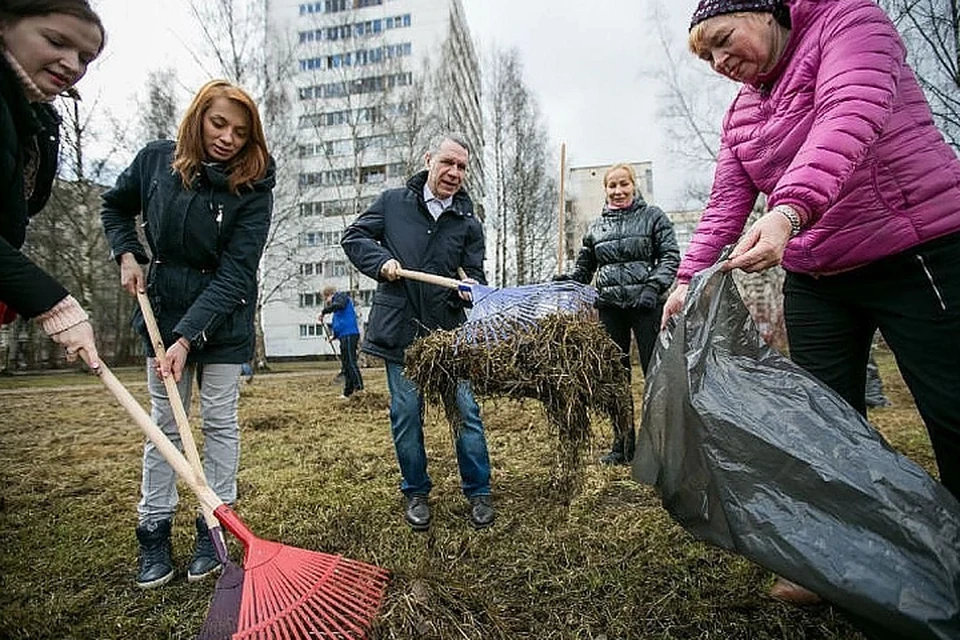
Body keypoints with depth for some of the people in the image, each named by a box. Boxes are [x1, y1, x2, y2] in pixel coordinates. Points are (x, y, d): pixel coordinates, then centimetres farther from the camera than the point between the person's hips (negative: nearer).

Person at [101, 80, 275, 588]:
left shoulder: (253, 188, -15)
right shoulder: (156, 159, -4)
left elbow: (234, 274, -20)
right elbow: (115, 207, 17)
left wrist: (188, 337, -26)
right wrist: (127, 254, 0)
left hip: (223, 317, -2)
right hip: (162, 307, 3)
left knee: (220, 422, 5)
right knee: (163, 423, 8)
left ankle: (213, 530, 18)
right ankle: (154, 533, 20)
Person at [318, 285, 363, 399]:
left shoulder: (342, 295, 1)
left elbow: (338, 305, -24)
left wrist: (323, 312, -20)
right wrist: (335, 336, 23)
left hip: (349, 335, -10)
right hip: (344, 337, 10)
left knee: (351, 362, -15)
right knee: (345, 365, 11)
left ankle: (359, 388, -20)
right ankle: (348, 393, 15)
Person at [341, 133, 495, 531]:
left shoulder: (468, 223, 5)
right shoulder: (393, 202, 3)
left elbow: (475, 273, 4)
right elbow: (354, 237, 9)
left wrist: (472, 287, -20)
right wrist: (381, 260, -9)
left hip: (449, 330, 1)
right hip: (400, 328, 0)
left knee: (465, 409, 2)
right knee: (406, 414, 7)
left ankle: (478, 491, 19)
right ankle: (416, 493, 24)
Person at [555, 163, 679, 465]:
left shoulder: (653, 216, 7)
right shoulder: (595, 227, 15)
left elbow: (670, 257, 0)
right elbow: (584, 267, 19)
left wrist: (654, 285, -15)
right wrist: (568, 280, -2)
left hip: (646, 304, -3)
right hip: (609, 306, 4)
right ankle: (623, 444, 16)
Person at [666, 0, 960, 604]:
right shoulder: (742, 112, 13)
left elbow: (851, 118, -25)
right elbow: (727, 203, 5)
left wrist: (789, 210, -42)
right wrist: (689, 279, -8)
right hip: (815, 281, 6)